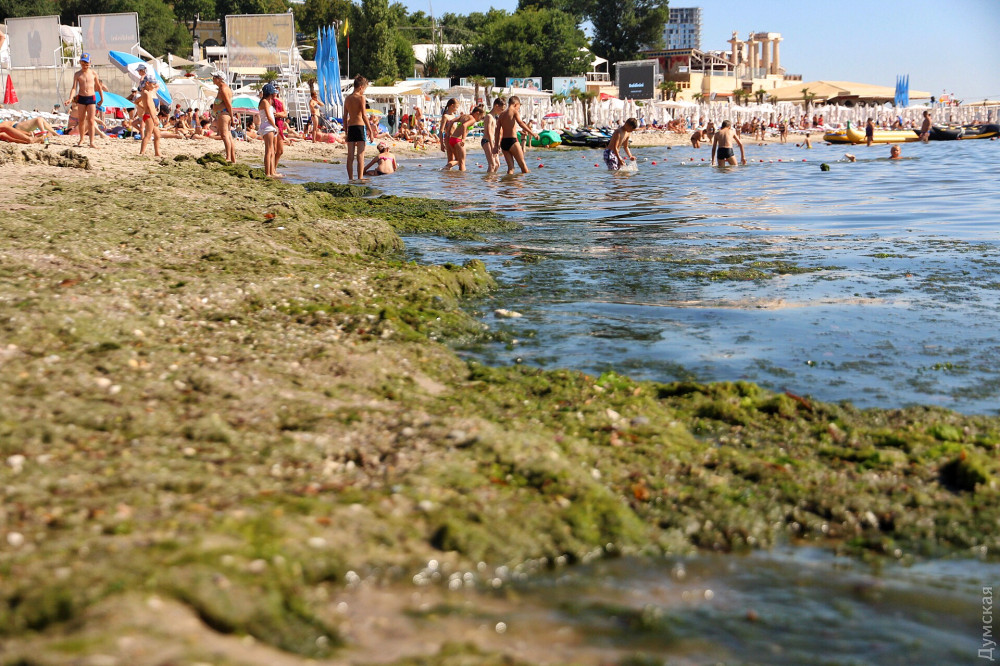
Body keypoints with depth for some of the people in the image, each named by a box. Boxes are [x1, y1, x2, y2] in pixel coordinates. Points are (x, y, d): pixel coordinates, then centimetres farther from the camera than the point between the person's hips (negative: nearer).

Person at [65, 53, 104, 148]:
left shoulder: (93, 73, 2)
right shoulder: (77, 74, 2)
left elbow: (98, 86, 13)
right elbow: (74, 87, -4)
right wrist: (70, 98, -18)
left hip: (91, 98, -1)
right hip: (81, 98, 1)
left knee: (90, 120, -7)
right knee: (81, 120, 9)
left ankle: (92, 142, -9)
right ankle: (81, 140, 26)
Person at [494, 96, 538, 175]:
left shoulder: (501, 114, 16)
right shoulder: (514, 111, -2)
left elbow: (497, 131, 14)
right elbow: (521, 124, -17)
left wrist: (496, 145, 16)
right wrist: (532, 133, -21)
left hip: (503, 142, 7)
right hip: (512, 141, -6)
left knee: (510, 167, 6)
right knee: (522, 164, 1)